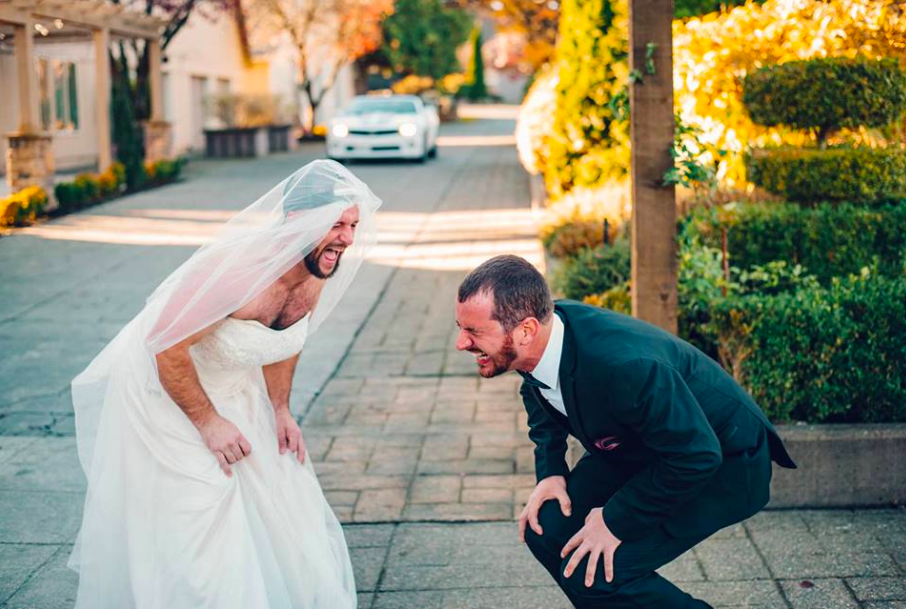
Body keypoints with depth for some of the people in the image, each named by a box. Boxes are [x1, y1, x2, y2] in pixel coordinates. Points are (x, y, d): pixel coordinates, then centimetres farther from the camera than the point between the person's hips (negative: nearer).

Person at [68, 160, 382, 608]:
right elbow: (167, 345, -29)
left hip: (235, 390, 7)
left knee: (280, 514, 9)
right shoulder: (236, 267, -36)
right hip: (163, 390, -7)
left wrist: (280, 409, 3)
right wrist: (208, 422, -22)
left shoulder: (318, 273, -11)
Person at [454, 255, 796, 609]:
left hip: (723, 464, -8)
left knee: (594, 572, -19)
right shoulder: (535, 344, -15)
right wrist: (550, 471, -5)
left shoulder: (623, 364, -40)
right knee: (546, 529, -5)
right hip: (637, 450, 8)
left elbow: (696, 456, -30)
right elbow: (541, 400, 9)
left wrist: (617, 520, -23)